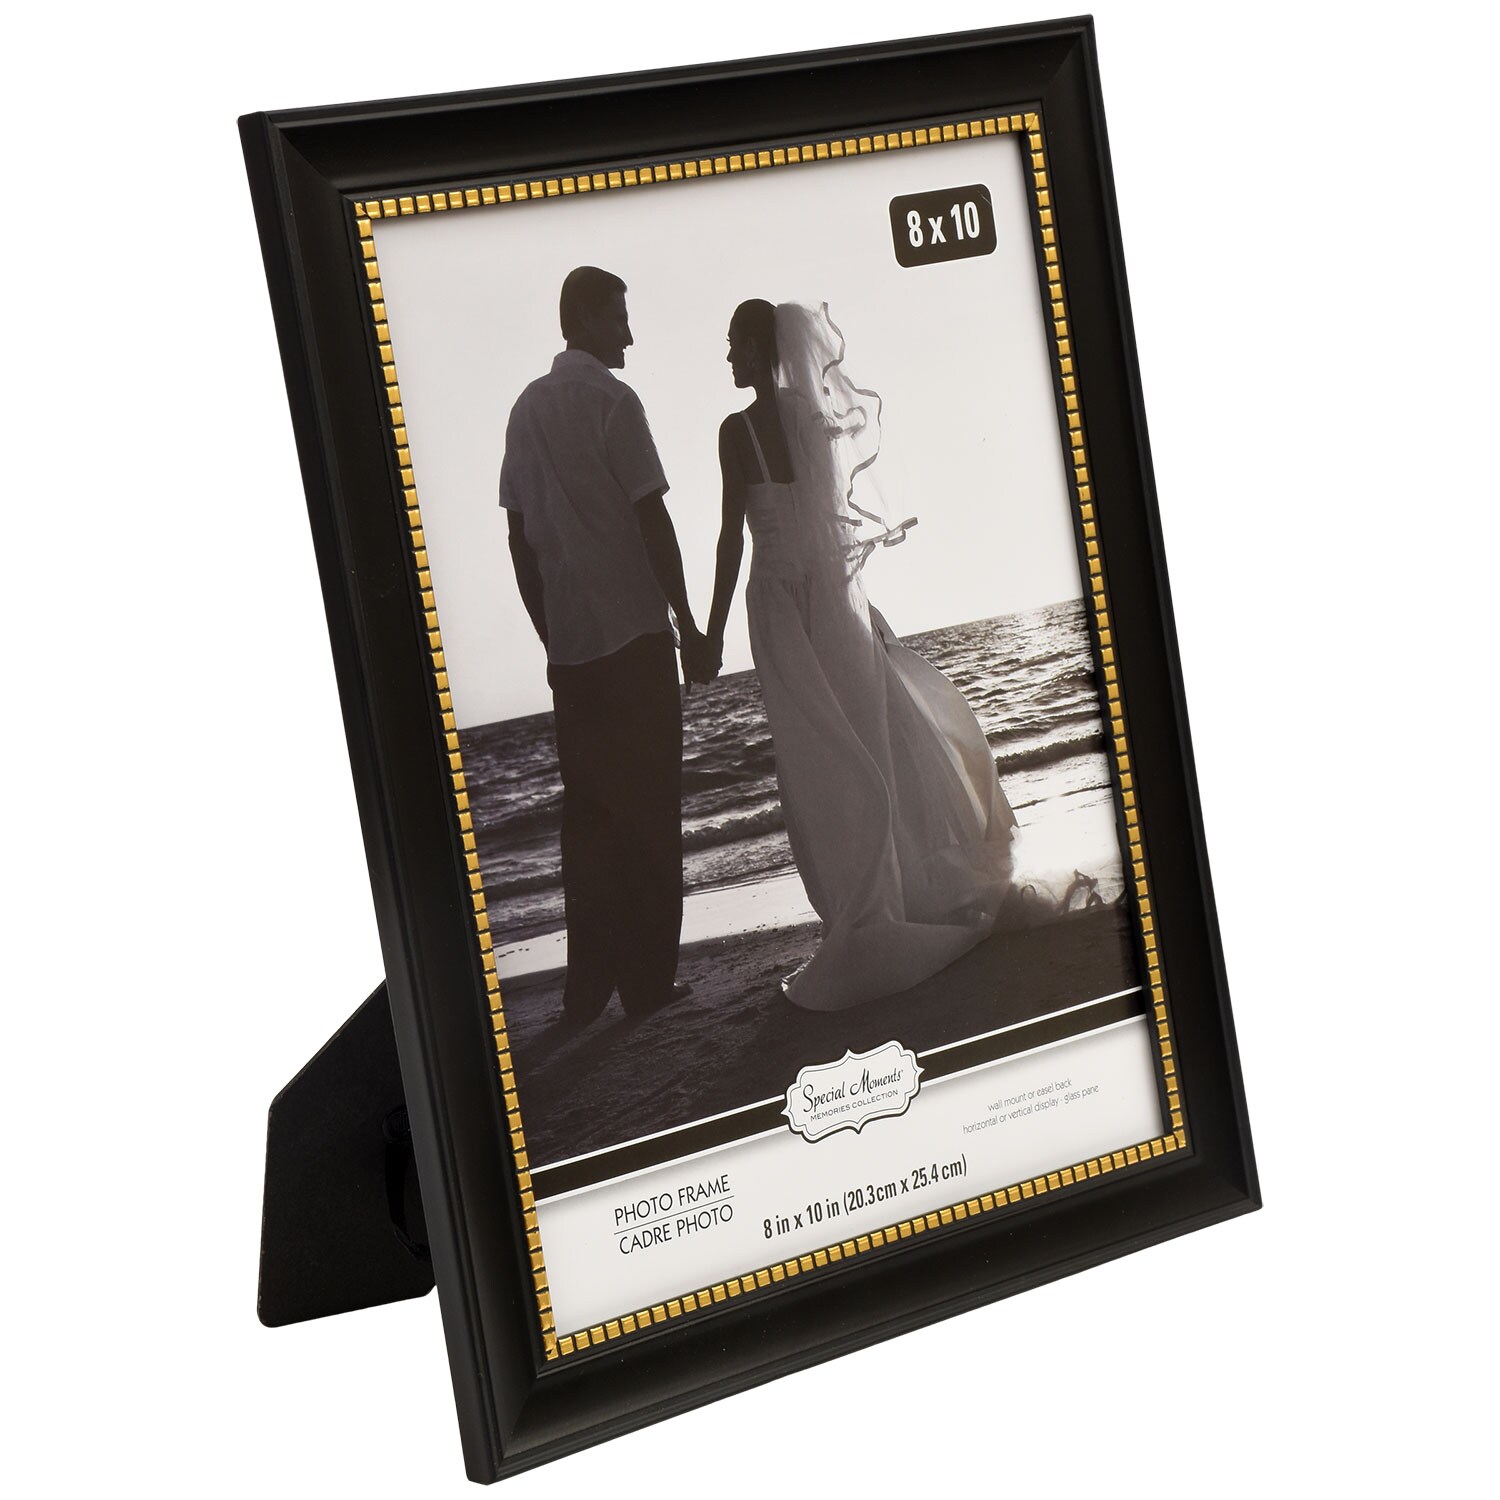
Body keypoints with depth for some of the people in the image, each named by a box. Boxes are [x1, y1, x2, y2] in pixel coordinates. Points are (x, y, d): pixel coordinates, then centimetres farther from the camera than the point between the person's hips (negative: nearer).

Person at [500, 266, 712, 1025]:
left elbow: (519, 534, 13)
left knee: (586, 812, 10)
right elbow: (652, 521, -12)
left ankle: (587, 989, 12)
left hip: (566, 644, 6)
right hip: (632, 635, -6)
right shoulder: (612, 401, -9)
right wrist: (688, 625, -5)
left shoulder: (526, 409, 10)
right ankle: (648, 983, 3)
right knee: (647, 813, 0)